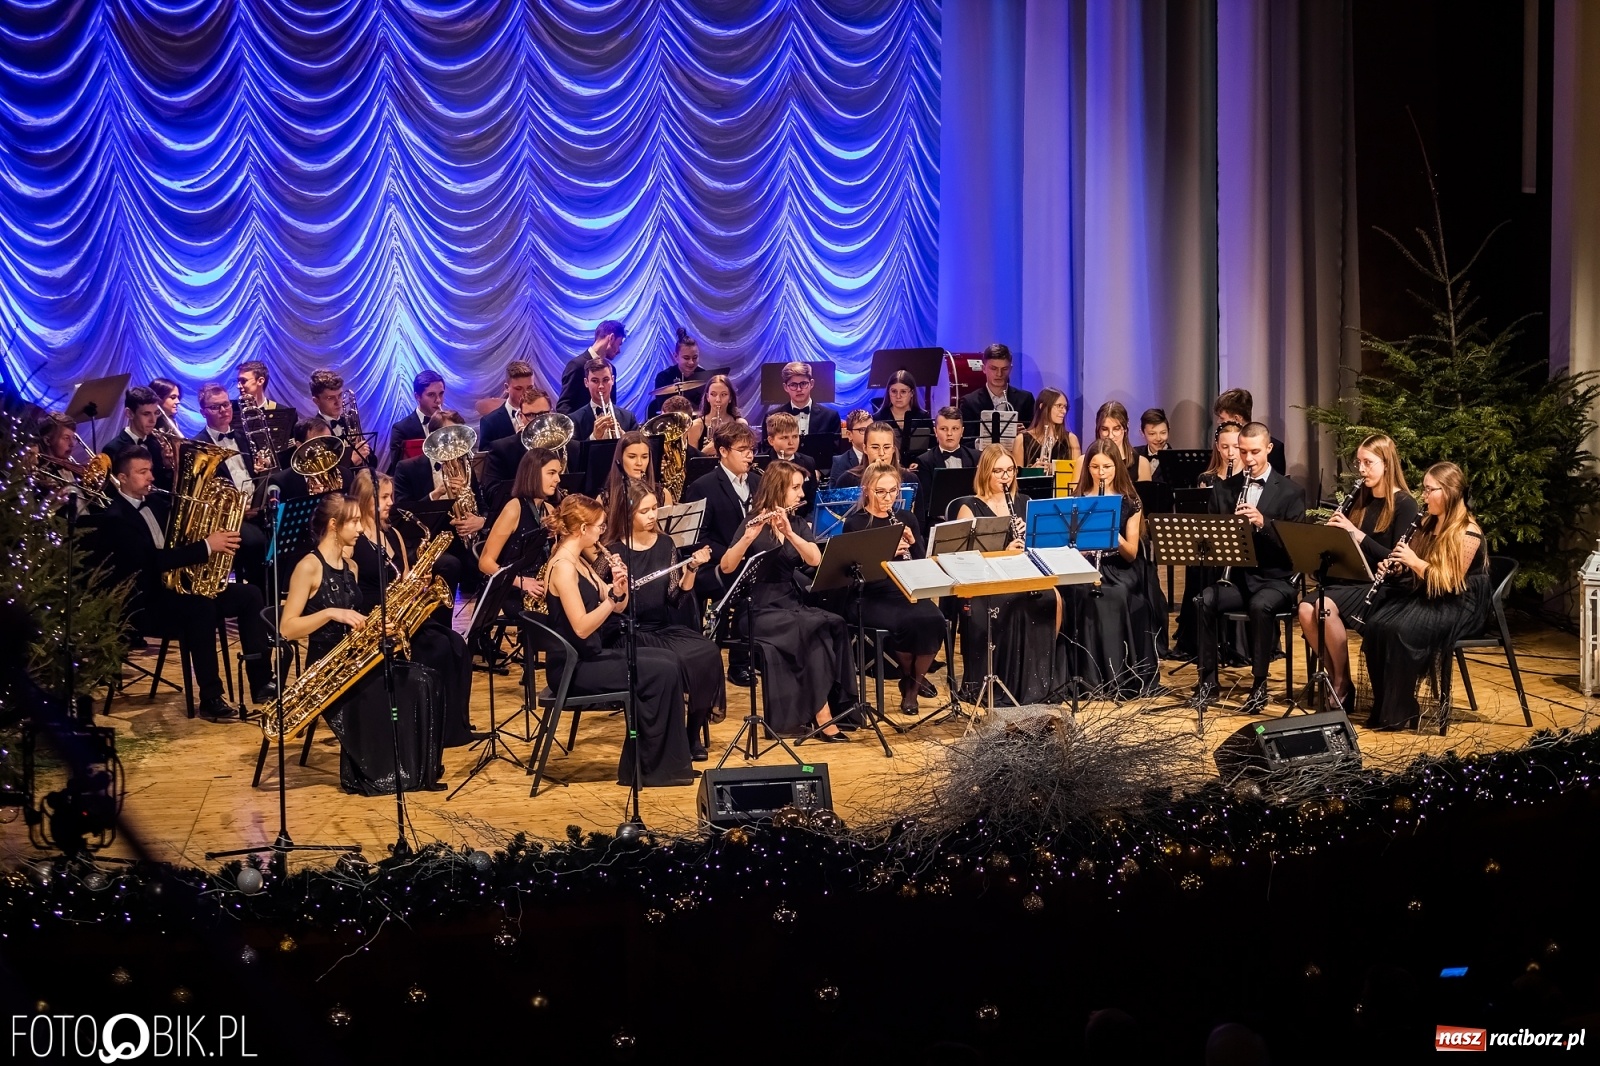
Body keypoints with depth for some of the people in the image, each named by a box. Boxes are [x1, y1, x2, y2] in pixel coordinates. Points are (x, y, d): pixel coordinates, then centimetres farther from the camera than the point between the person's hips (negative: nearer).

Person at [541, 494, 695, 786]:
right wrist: (612, 594, -24)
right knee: (661, 673, -14)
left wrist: (620, 587, -9)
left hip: (591, 656, 10)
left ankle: (668, 761, 5)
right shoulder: (563, 566, -18)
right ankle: (647, 769, -2)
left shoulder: (580, 562, 12)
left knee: (667, 660, 4)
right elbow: (581, 628, -24)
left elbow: (617, 607, 11)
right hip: (573, 667, -10)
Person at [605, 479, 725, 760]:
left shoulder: (665, 544, 9)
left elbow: (678, 597, 7)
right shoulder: (613, 552, -5)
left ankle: (694, 733, -8)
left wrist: (692, 569, -7)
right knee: (676, 662, -32)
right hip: (632, 634, -5)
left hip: (667, 629, 5)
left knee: (709, 653, -22)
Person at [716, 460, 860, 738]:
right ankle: (823, 716, -27)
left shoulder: (798, 524, 12)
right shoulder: (752, 525, -2)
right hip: (761, 610, -5)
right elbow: (726, 568, -16)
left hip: (793, 604, 5)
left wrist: (789, 533, -22)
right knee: (816, 631, -31)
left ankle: (835, 707, -25)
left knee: (834, 625, -26)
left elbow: (815, 560, -8)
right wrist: (748, 537, -31)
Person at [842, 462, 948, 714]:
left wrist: (913, 542, -9)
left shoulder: (907, 519, 12)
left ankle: (913, 685, -5)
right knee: (907, 622, -33)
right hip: (870, 597, -4)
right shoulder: (855, 523, -2)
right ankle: (908, 677, -1)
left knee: (933, 620, -27)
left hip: (907, 593, 5)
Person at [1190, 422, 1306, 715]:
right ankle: (1208, 680, -17)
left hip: (1275, 579, -3)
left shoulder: (1290, 492, 1)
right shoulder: (1224, 488, 11)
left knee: (1260, 605, -36)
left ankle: (1259, 683, -20)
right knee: (1205, 600, -29)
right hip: (1236, 576, 3)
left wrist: (1263, 522, -23)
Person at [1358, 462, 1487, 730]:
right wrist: (1396, 565, -3)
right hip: (1421, 595, 8)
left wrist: (1414, 561, -23)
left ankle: (1401, 712, -20)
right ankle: (1383, 705, -13)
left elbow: (1449, 582, -19)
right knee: (1375, 625, -19)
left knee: (1400, 630, -32)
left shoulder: (1468, 532, -14)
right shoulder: (1428, 524, 11)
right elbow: (1412, 571, 19)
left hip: (1455, 605, -8)